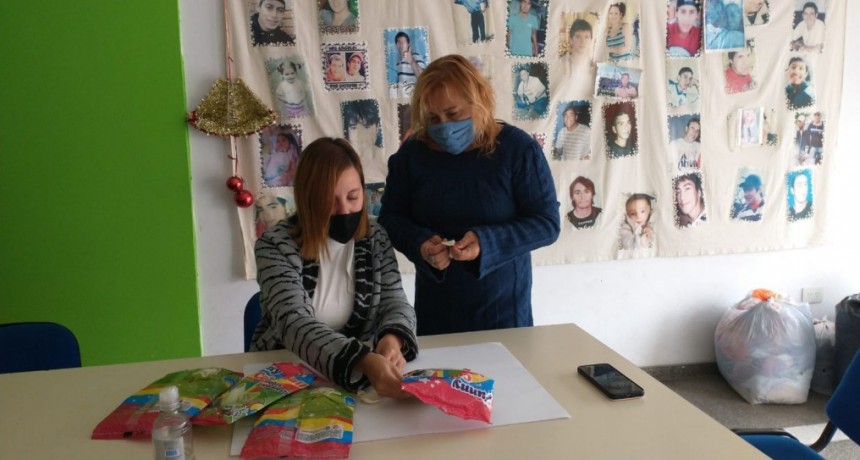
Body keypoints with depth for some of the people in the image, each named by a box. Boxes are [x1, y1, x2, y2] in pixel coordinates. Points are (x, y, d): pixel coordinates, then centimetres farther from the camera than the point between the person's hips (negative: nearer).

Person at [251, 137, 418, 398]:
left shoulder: (376, 239, 0)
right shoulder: (275, 246, -12)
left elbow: (396, 303, -3)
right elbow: (294, 323, -24)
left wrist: (392, 339, -26)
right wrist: (363, 362, -39)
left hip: (363, 370, 4)